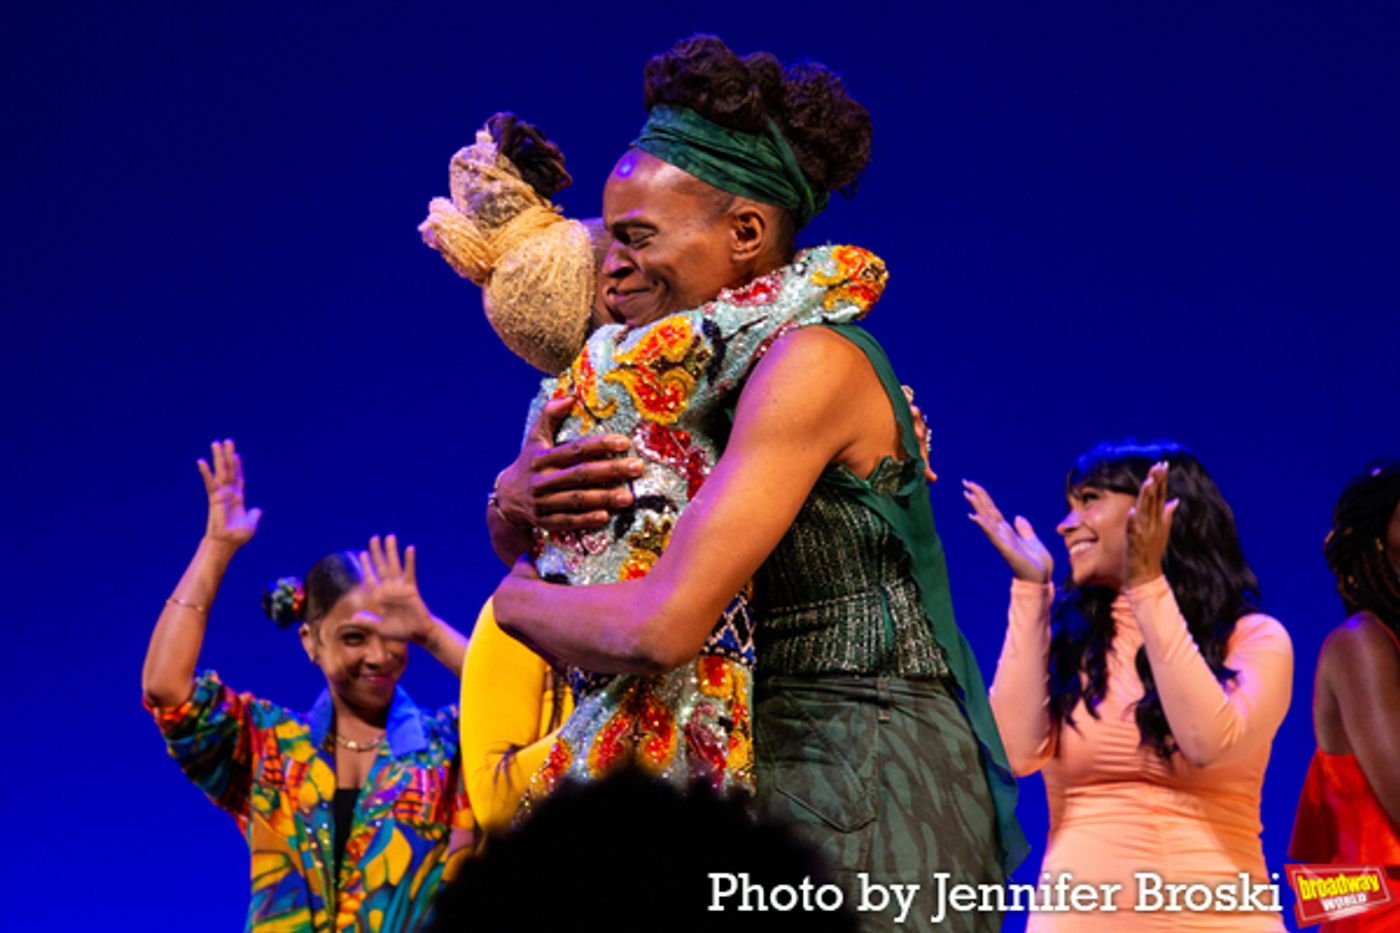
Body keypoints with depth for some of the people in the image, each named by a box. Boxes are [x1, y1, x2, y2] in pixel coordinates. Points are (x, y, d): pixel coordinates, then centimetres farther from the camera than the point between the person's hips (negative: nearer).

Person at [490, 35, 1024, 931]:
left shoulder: (812, 363, -17)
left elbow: (661, 626, -25)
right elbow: (521, 548, 16)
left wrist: (519, 599, -6)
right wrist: (518, 499, -8)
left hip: (861, 784, -8)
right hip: (774, 782, 8)